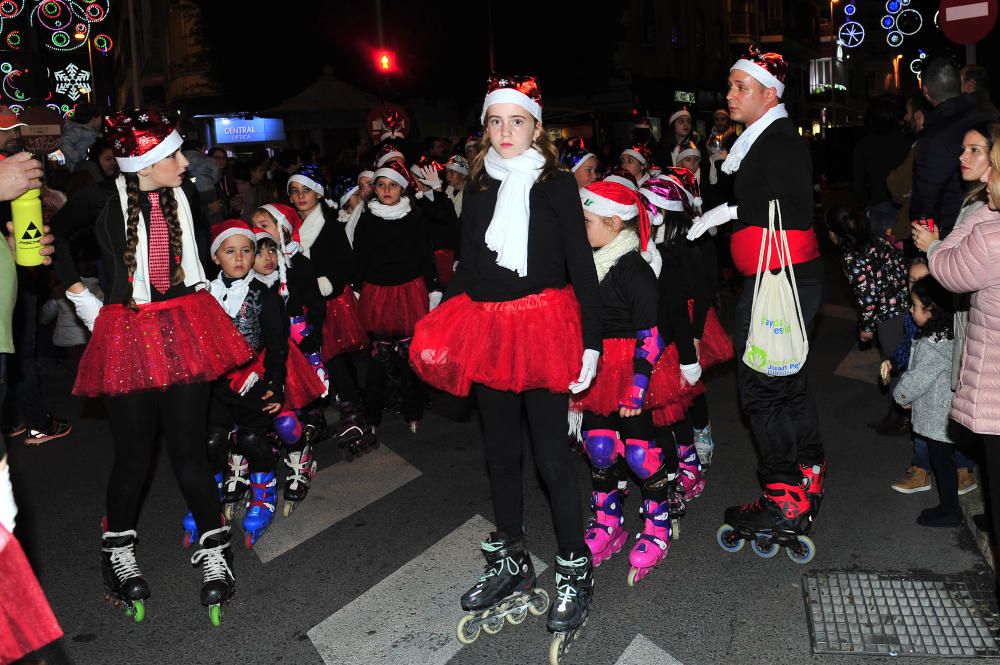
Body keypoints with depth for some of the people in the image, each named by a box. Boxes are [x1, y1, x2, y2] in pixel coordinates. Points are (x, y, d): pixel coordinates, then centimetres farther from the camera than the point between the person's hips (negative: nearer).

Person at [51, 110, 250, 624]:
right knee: (134, 452, 4)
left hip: (186, 331, 2)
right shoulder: (105, 198, -5)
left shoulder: (185, 196, 4)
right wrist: (80, 295, 7)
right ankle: (118, 549, 28)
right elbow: (55, 234, 13)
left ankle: (214, 551, 12)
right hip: (128, 335, -2)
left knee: (188, 449, 0)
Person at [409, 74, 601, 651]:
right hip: (488, 332, 5)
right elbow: (468, 267, 13)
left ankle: (575, 570, 15)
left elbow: (582, 264, -5)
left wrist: (591, 342, -11)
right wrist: (441, 329, 4)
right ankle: (512, 561, 30)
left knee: (552, 453, -2)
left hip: (542, 327, -5)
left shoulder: (557, 184, -2)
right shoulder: (479, 188, 10)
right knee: (501, 450, 14)